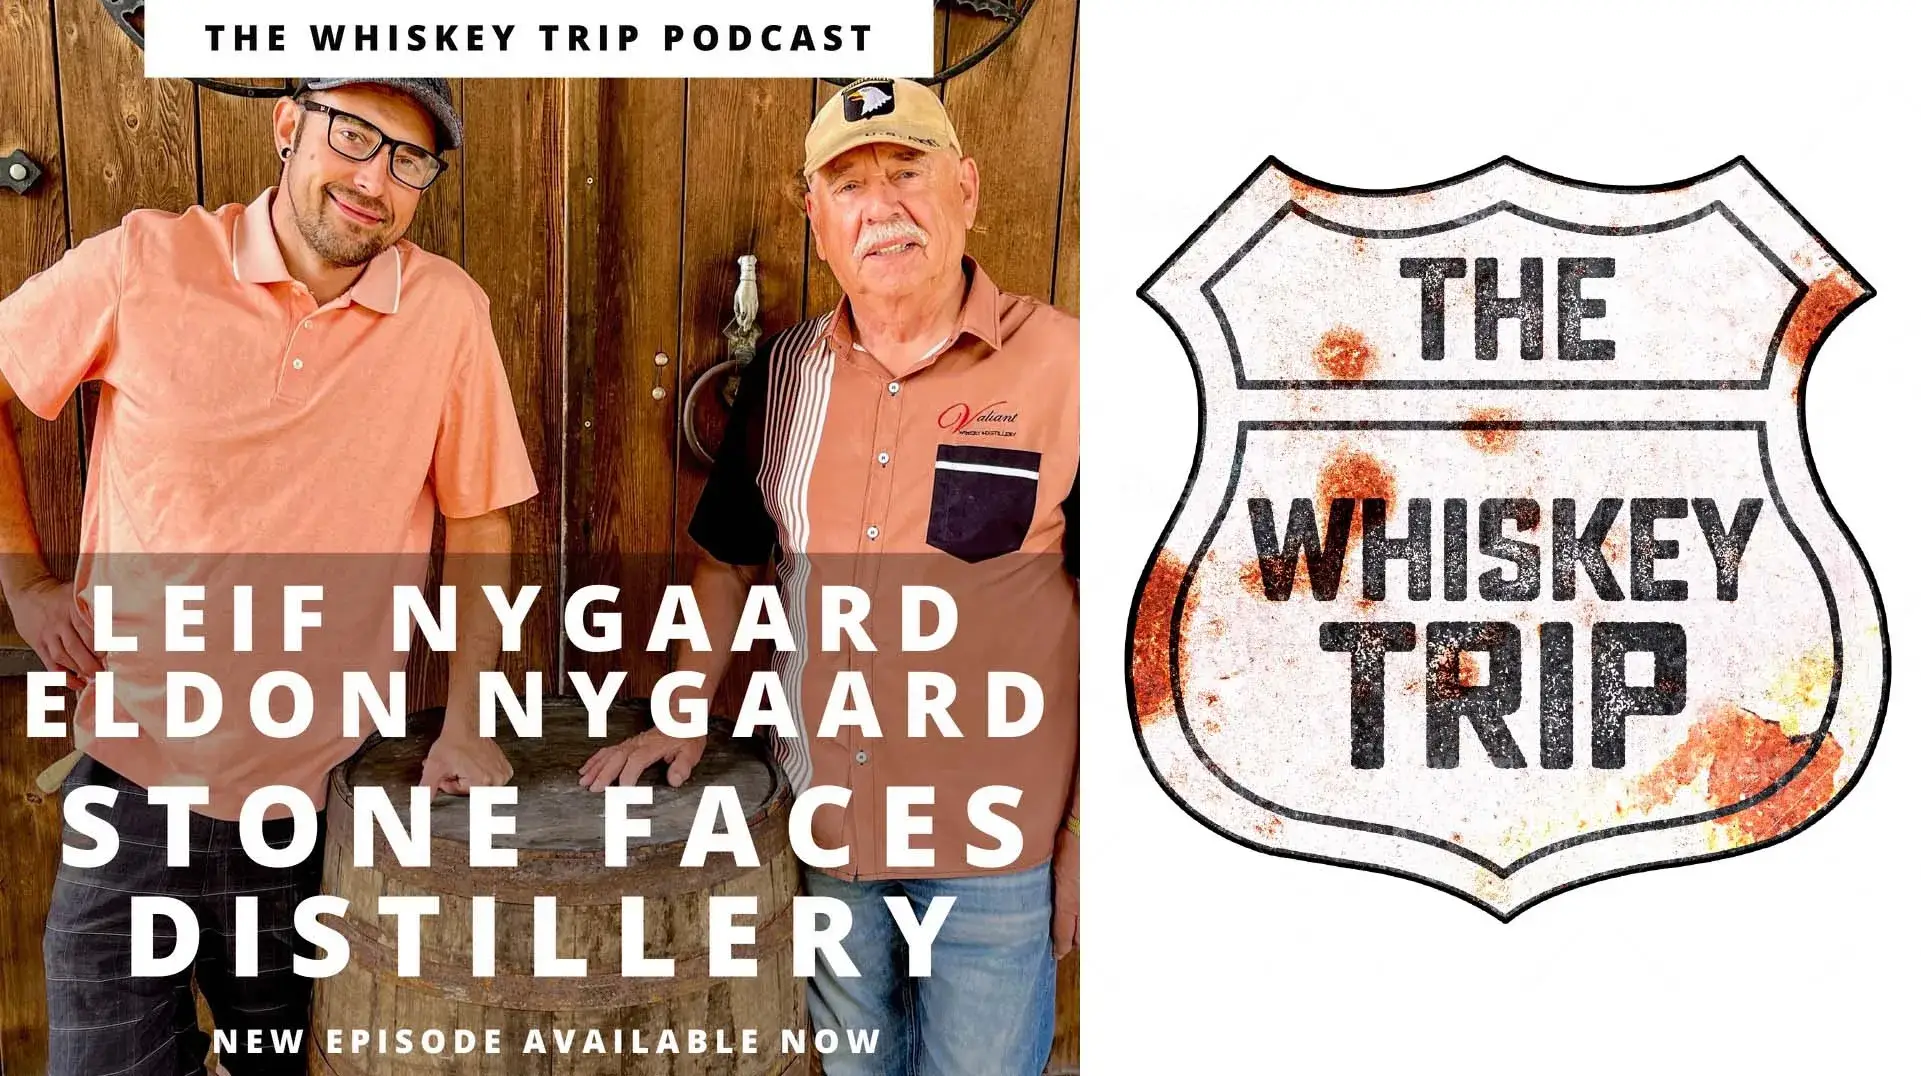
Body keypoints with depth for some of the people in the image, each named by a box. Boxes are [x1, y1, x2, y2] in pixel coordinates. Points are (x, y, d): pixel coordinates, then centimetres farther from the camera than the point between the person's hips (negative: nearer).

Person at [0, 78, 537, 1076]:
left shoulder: (447, 309, -6)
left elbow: (479, 520, 4)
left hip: (314, 803, 1)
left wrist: (464, 727, 0)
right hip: (135, 780, 0)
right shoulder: (144, 262, -7)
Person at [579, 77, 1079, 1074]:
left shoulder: (1060, 365, -12)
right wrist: (683, 717, 8)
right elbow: (729, 554, 15)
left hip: (994, 843, -4)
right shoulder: (784, 372, 2)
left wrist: (1088, 837, -10)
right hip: (826, 826, 4)